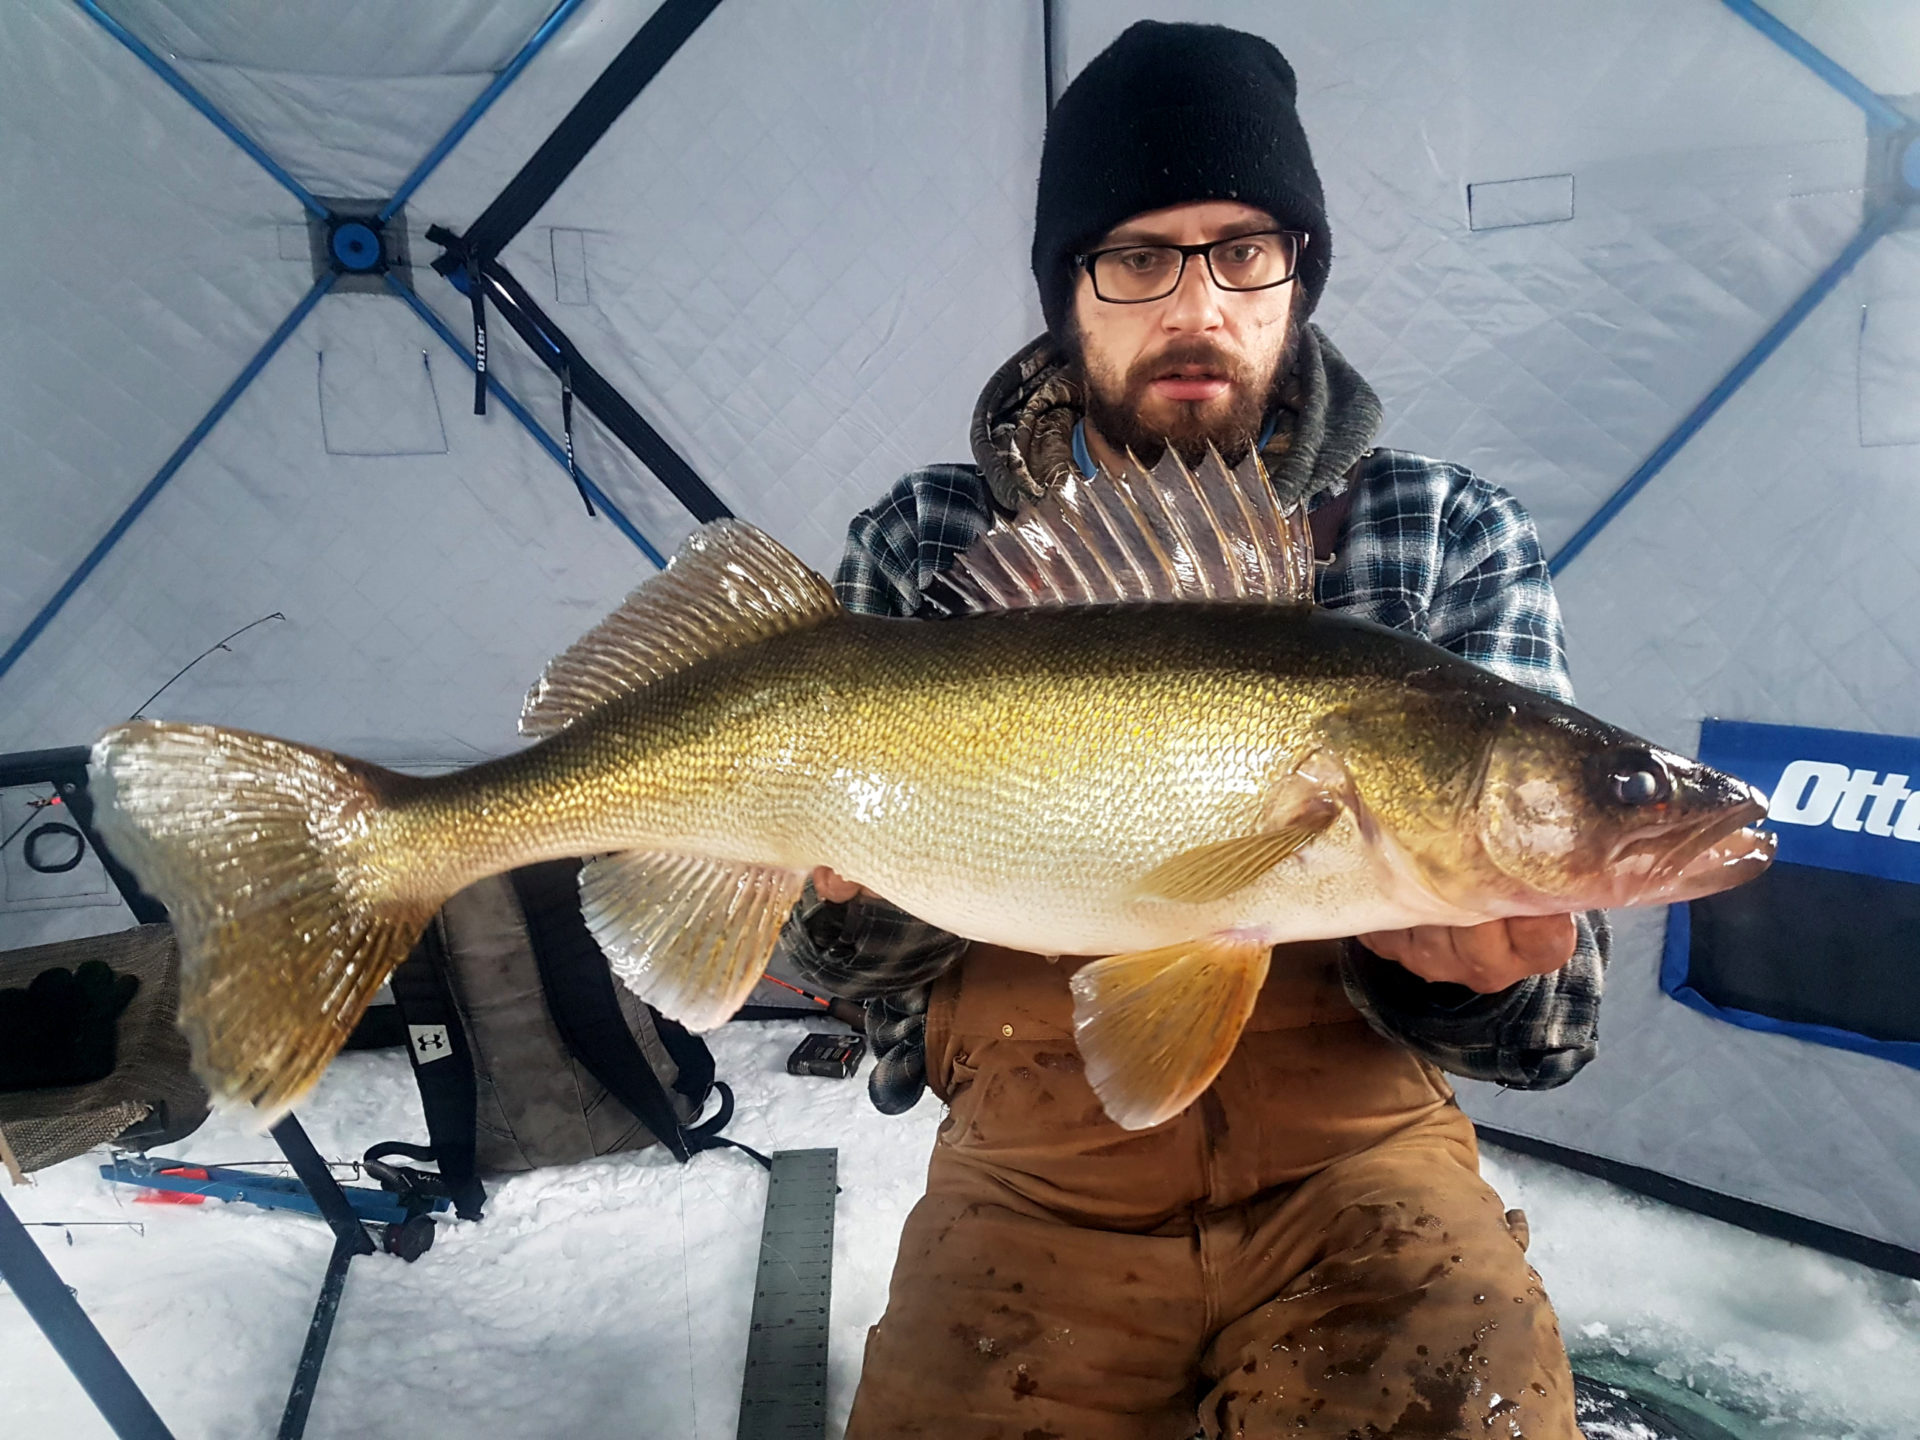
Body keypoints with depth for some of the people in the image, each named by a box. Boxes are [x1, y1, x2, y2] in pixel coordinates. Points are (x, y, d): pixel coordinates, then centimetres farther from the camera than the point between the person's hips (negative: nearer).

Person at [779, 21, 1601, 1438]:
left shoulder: (1453, 538, -3)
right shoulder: (926, 542, -1)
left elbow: (1552, 1023, -5)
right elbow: (857, 962, 2)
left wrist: (1473, 972, -27)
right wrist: (862, 886, -21)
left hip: (1358, 1163, 0)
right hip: (1035, 1178, 1)